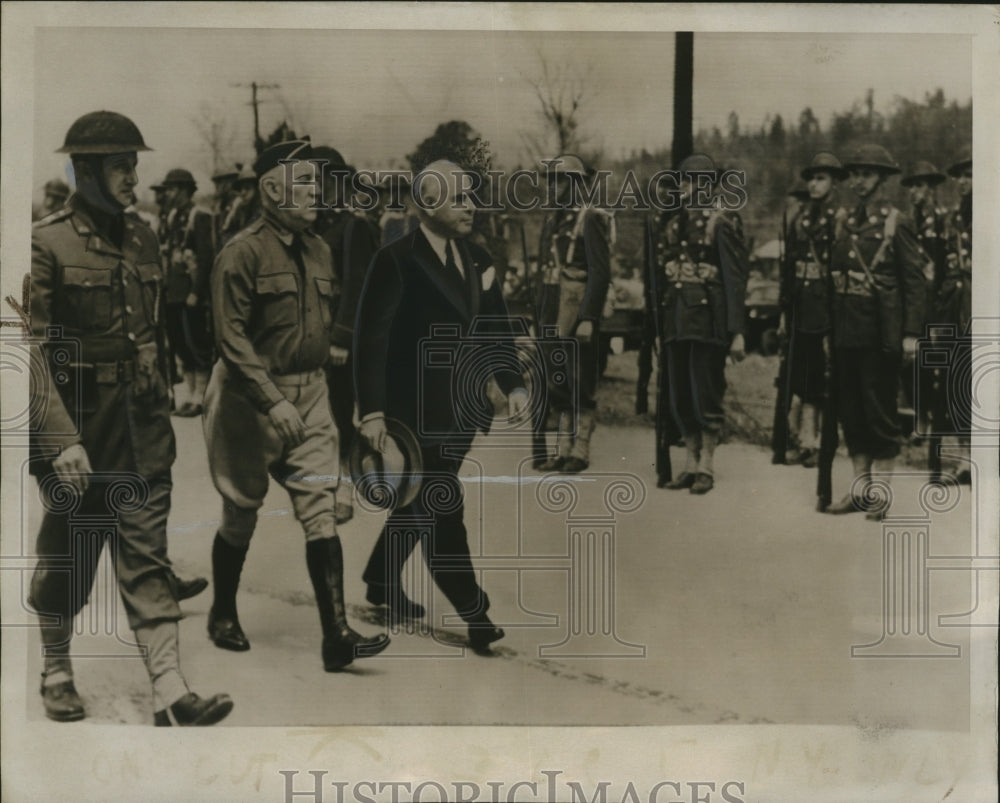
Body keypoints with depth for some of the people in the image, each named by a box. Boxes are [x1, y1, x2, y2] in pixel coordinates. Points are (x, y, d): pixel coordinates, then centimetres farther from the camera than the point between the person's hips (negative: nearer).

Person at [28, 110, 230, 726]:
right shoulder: (47, 244, -9)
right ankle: (57, 671, 32)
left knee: (148, 558, 1)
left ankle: (171, 693, -2)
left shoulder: (143, 241, 10)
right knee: (69, 556, 11)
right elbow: (33, 349, -15)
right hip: (77, 427, -4)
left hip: (143, 427, 5)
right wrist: (61, 438, -22)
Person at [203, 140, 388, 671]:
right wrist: (274, 402, -25)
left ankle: (336, 637, -6)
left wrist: (314, 387, 16)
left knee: (320, 513, -4)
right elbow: (231, 338, -19)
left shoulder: (318, 251, 9)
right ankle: (222, 617, 32)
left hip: (310, 394, 6)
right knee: (241, 513, 10)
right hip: (252, 399, -5)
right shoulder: (242, 253, -13)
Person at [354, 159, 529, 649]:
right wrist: (372, 411, -19)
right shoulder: (396, 261, -13)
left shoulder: (477, 259, 9)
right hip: (417, 414, -7)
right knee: (441, 509, -2)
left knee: (420, 503, 18)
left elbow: (497, 328, 15)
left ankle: (382, 582, 36)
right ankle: (473, 614, 6)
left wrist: (512, 384, 3)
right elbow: (371, 339, -14)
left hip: (462, 412, 7)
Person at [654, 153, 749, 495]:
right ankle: (690, 463, 18)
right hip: (676, 322, 6)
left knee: (705, 393, -3)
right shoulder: (673, 225, 16)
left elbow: (735, 278, -8)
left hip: (707, 321, -6)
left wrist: (737, 331, -13)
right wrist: (659, 325, 12)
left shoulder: (722, 223, -4)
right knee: (679, 396, 8)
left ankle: (707, 466, 7)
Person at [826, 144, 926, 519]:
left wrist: (911, 333, -14)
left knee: (880, 412, 0)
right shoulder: (845, 223, 11)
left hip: (879, 332, -6)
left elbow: (915, 280, -8)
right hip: (846, 330, 6)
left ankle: (881, 494, 9)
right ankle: (859, 488, 20)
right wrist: (831, 326, 9)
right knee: (851, 411, 10)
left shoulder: (896, 223, -5)